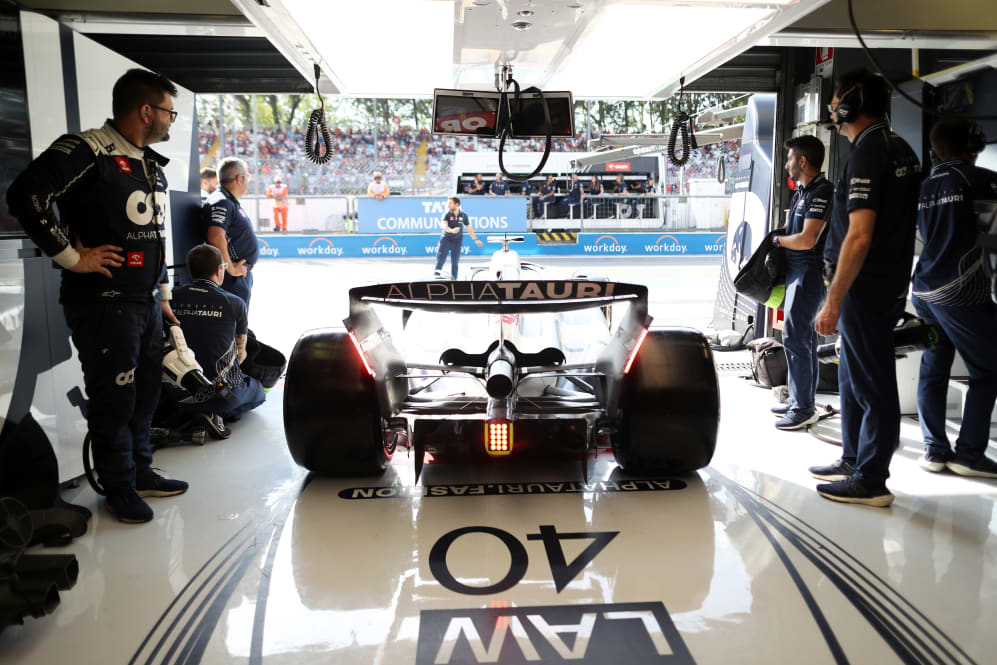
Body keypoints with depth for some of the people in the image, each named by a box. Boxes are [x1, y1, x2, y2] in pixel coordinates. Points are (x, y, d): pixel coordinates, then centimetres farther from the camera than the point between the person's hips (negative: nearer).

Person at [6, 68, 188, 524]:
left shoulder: (153, 165, 15)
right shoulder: (86, 152, -13)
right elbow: (25, 195, -23)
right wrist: (71, 256, -18)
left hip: (147, 302, 9)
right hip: (104, 302, -8)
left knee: (145, 391, 15)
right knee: (114, 398, 0)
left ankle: (141, 472, 30)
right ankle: (119, 489, 15)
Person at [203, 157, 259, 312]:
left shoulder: (233, 203, 18)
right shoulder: (221, 203, -15)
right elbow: (216, 238, -29)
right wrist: (230, 268, -22)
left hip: (243, 275, 11)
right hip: (232, 279, -11)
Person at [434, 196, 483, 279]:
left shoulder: (463, 215, 0)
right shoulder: (447, 215, -7)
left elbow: (469, 228, 11)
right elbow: (444, 225, -26)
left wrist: (475, 240, 11)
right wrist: (451, 230, -46)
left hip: (457, 242, 1)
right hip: (446, 240, -1)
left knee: (454, 263, 6)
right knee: (440, 259, -6)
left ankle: (453, 279, 14)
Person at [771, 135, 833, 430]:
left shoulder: (822, 191, -16)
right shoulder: (802, 190, 15)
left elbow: (807, 240, -22)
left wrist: (777, 240, -6)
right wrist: (781, 239, 4)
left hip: (809, 270, -10)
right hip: (796, 268, 10)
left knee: (794, 337, -9)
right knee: (803, 336, 15)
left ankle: (804, 409, 0)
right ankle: (803, 401, 25)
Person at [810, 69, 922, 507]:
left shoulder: (867, 153, -17)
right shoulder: (901, 149, 14)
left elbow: (859, 236, -24)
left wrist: (833, 302, -22)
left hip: (866, 289, -10)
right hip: (890, 282, 10)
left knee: (871, 385, -3)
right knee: (853, 378, 19)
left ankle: (870, 482, 7)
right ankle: (853, 462, 30)